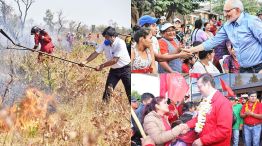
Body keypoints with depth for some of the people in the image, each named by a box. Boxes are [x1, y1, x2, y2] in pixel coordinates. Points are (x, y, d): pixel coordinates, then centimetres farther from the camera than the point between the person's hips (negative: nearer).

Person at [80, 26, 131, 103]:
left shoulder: (120, 43, -24)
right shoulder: (105, 43, -4)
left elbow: (115, 60, -27)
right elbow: (96, 53, -6)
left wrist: (102, 66, -24)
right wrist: (85, 61, -19)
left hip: (124, 69, -5)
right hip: (113, 70, 6)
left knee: (129, 91, -3)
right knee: (108, 88, -4)